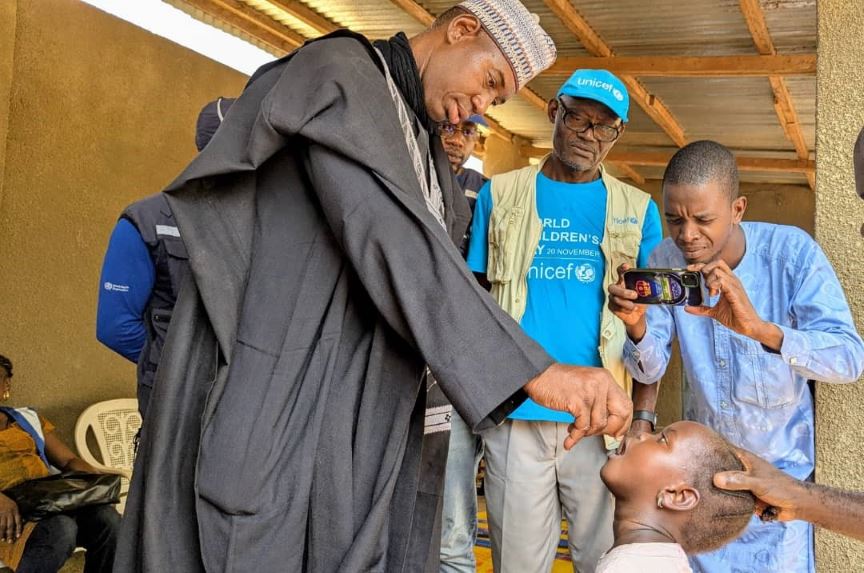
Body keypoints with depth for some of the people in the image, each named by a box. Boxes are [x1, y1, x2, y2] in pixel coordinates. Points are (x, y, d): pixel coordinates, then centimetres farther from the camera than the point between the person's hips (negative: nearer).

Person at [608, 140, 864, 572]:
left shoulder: (792, 252, -22)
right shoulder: (666, 261, -12)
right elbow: (650, 370, -12)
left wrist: (759, 327, -48)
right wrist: (636, 326, -34)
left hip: (781, 460, -2)